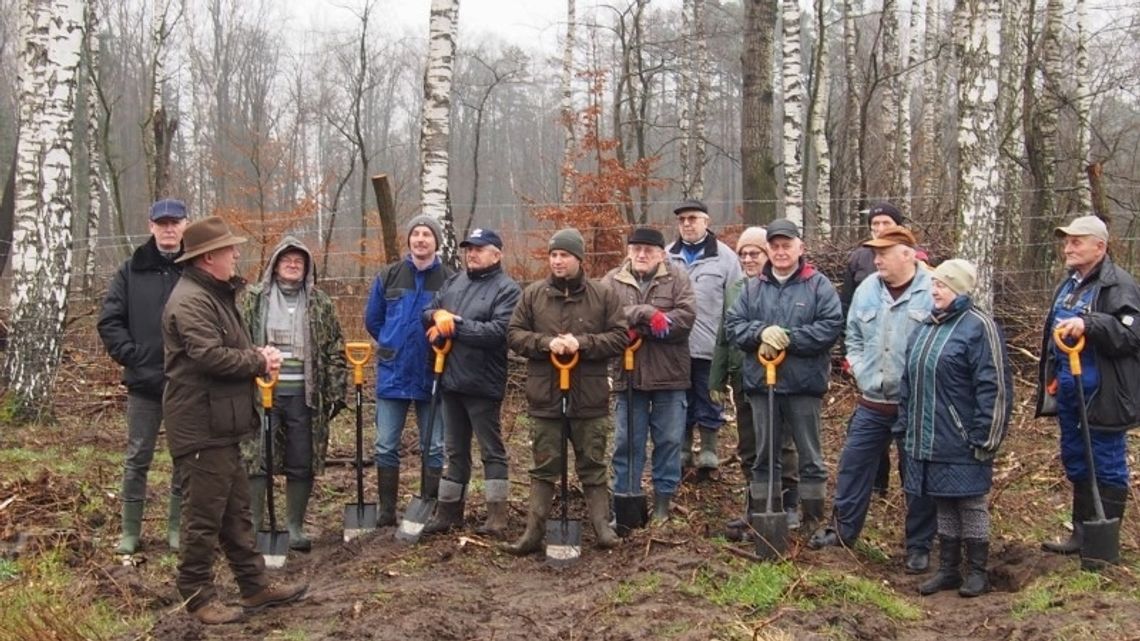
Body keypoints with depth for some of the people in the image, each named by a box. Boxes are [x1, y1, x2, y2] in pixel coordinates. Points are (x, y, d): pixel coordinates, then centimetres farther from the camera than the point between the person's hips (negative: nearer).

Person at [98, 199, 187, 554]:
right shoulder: (131, 271, 2)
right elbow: (109, 322, 2)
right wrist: (134, 358, -7)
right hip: (144, 382, 1)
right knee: (137, 458, 9)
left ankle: (177, 527, 21)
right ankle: (130, 530, 21)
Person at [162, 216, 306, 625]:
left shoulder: (215, 295, 17)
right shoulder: (191, 300, -17)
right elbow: (210, 357, -27)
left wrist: (258, 355, 2)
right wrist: (260, 361, -12)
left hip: (221, 425, 11)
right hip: (201, 427, -11)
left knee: (237, 512, 15)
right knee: (204, 516, -1)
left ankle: (255, 586, 24)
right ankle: (198, 597, 10)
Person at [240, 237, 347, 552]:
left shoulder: (320, 304, 8)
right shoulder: (253, 299, 4)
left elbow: (335, 352, 8)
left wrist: (336, 393, 3)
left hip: (304, 395, 2)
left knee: (302, 465, 6)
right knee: (256, 460, -1)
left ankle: (295, 527, 19)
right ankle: (252, 527, 9)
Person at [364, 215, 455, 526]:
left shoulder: (450, 279, -6)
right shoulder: (388, 276, 1)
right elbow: (372, 320, 11)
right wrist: (393, 346, 11)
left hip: (432, 376, -1)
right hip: (392, 375, 2)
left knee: (434, 448, 7)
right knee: (386, 447, 5)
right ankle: (386, 511, 15)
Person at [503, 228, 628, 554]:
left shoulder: (603, 295, 0)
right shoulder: (533, 294, 3)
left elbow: (619, 337, -3)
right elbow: (514, 334, 2)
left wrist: (582, 343, -17)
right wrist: (546, 343, -15)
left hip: (589, 399, -1)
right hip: (545, 397, 1)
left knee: (593, 466, 9)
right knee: (544, 468, 7)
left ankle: (602, 526, 18)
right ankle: (534, 531, 12)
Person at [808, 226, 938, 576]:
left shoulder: (934, 292, -12)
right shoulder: (867, 289, 5)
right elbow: (853, 338, 16)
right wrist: (861, 372, 5)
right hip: (871, 403, 5)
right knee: (853, 466, 13)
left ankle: (919, 546, 23)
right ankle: (844, 529, 30)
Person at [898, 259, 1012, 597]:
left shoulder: (978, 326, -13)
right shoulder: (926, 327, 12)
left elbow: (995, 387, -17)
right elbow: (909, 381, 18)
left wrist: (984, 440, -17)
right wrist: (907, 426, 14)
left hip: (961, 443, -7)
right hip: (928, 440, 7)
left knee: (971, 505, 6)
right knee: (944, 506, 15)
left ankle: (977, 572, 19)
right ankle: (948, 569, 26)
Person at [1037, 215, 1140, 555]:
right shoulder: (1068, 285, 15)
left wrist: (1088, 325, -33)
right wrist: (1051, 378, 21)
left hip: (1103, 395, -9)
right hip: (1069, 390, 9)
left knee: (1107, 467, 1)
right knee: (1076, 463, 16)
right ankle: (1082, 533, 27)